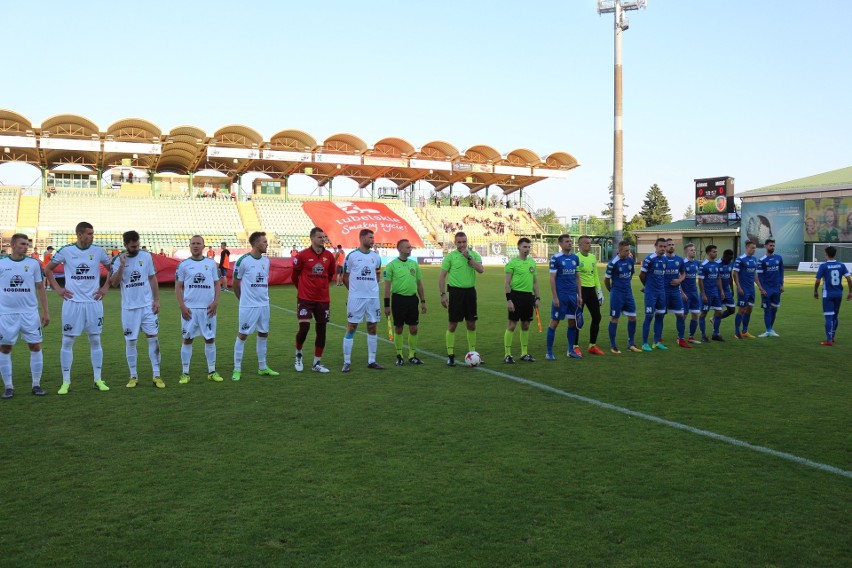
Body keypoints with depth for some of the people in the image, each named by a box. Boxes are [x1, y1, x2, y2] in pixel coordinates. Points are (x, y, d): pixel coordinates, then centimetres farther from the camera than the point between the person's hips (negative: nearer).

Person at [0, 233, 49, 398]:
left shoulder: (34, 263, 4)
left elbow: (40, 288, 8)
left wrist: (45, 311, 3)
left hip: (30, 313, 0)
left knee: (35, 347, 0)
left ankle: (36, 385, 11)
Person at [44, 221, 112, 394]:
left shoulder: (98, 251, 1)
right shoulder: (66, 251, -2)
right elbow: (48, 269, 10)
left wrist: (106, 287, 5)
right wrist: (57, 288, 3)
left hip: (93, 302, 1)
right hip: (72, 302, -1)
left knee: (95, 340, 6)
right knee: (67, 341, 1)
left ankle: (98, 380, 14)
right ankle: (66, 381, 11)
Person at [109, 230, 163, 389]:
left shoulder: (146, 256, 0)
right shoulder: (118, 260, -5)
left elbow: (152, 278, 6)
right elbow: (114, 284, -13)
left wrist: (156, 299, 1)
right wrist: (122, 265, -22)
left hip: (147, 305, 1)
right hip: (129, 307, -1)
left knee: (153, 338, -2)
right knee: (130, 341, 5)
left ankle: (156, 375, 4)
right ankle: (133, 376, 17)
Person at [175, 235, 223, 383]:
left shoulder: (211, 263, 6)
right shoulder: (183, 265, 2)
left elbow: (217, 284, 8)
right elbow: (178, 287, 2)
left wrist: (216, 302, -5)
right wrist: (182, 306, -8)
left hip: (208, 308, 1)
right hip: (190, 309, -1)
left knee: (210, 339, 7)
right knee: (187, 339, 4)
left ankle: (212, 372, 16)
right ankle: (185, 373, 12)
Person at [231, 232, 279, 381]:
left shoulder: (266, 261, 7)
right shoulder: (243, 260, -12)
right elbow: (235, 283, -3)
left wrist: (263, 297, 14)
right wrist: (243, 299, 7)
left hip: (264, 304, 6)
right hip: (248, 306, -6)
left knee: (263, 334, 12)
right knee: (242, 335, 1)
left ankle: (262, 368, 23)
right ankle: (237, 369, 9)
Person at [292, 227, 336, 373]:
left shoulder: (329, 256, 2)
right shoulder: (302, 255, -8)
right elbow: (295, 274, 6)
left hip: (323, 299, 4)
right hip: (305, 298, -4)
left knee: (322, 330, 5)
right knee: (304, 328, -11)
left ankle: (317, 363, 17)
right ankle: (298, 355, 17)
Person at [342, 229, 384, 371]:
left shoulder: (376, 256, 7)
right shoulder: (352, 255, -5)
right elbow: (345, 277, 4)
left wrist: (371, 287, 11)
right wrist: (354, 290, 9)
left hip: (373, 297, 4)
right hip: (356, 298, -4)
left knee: (372, 327, 8)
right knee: (351, 328, 0)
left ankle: (371, 361, 17)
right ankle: (347, 362, 6)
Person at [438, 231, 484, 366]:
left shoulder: (474, 254, 5)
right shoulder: (450, 256, -1)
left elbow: (481, 270, -11)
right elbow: (442, 276, -2)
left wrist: (468, 257, -15)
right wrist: (443, 294, -9)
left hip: (470, 291, 3)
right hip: (455, 291, -3)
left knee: (471, 325, 9)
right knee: (452, 325, 0)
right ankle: (450, 356, 8)